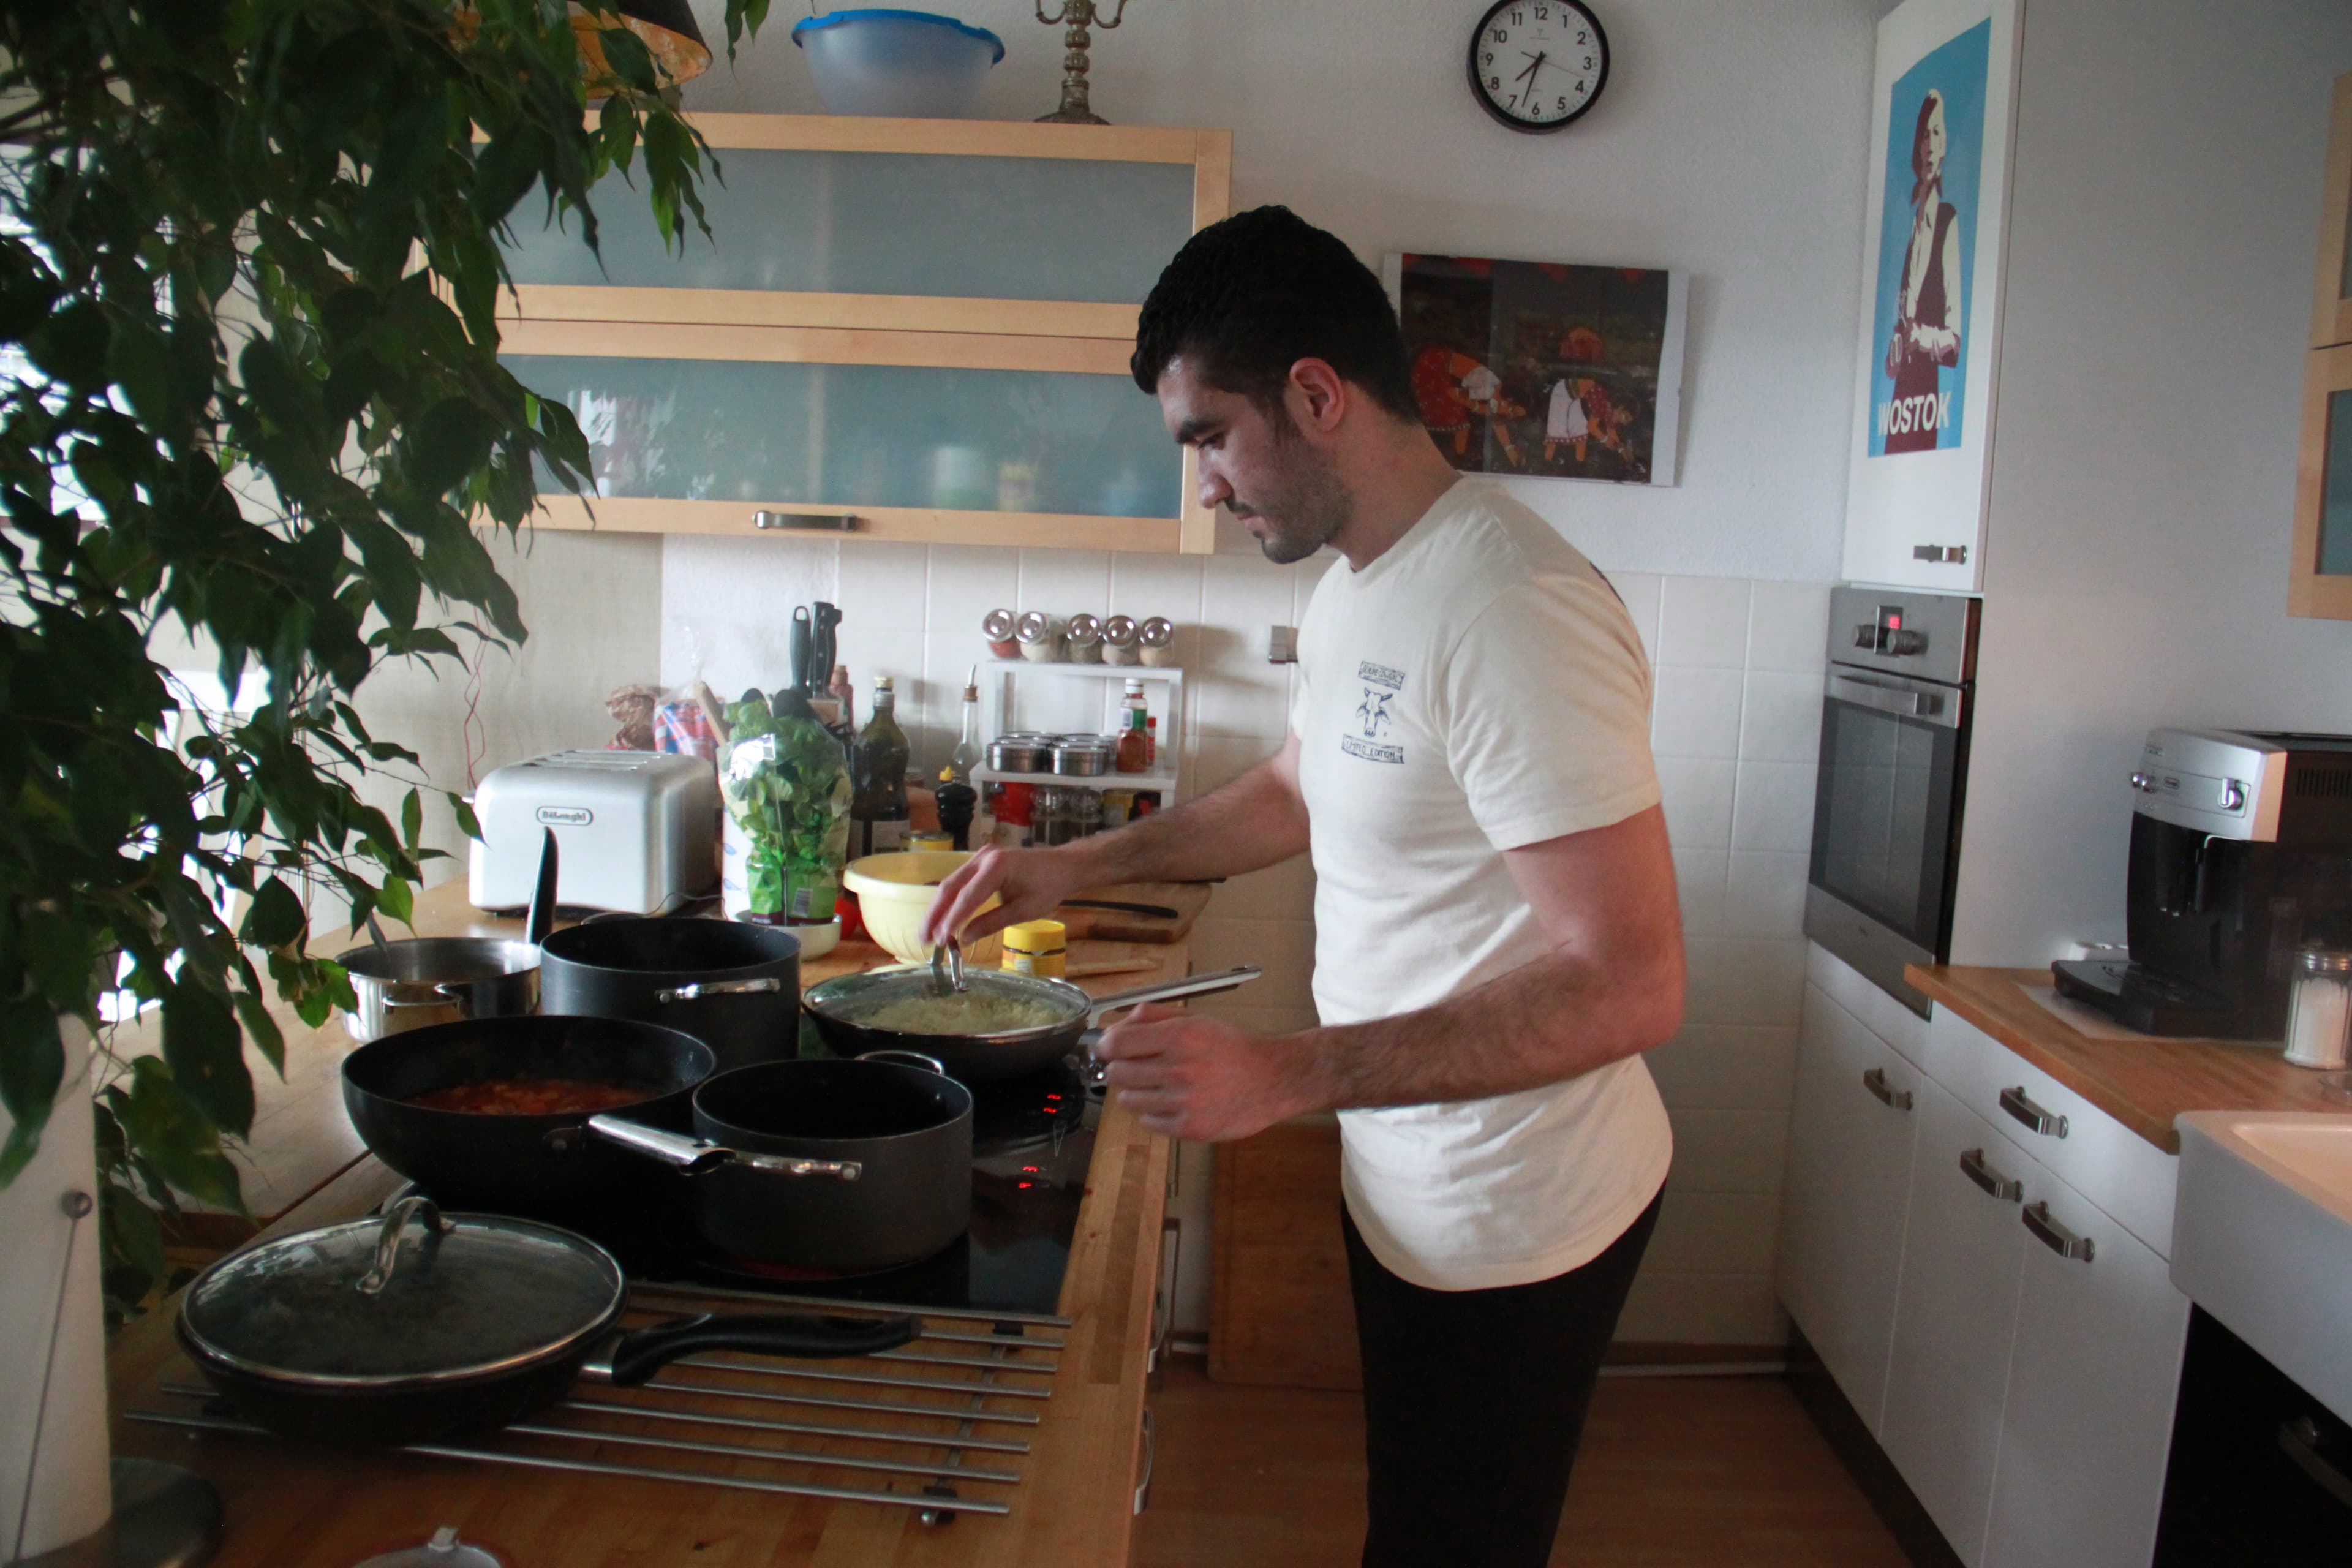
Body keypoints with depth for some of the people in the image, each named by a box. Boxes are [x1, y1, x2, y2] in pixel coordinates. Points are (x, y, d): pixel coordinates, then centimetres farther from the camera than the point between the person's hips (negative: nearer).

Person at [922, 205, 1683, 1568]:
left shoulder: (1511, 609, -29)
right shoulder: (1360, 584, 5)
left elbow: (1631, 983, -31)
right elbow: (1298, 792, 21)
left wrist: (1285, 1075, -34)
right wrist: (1078, 865, 12)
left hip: (1512, 1223, -9)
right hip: (1408, 1180, 9)